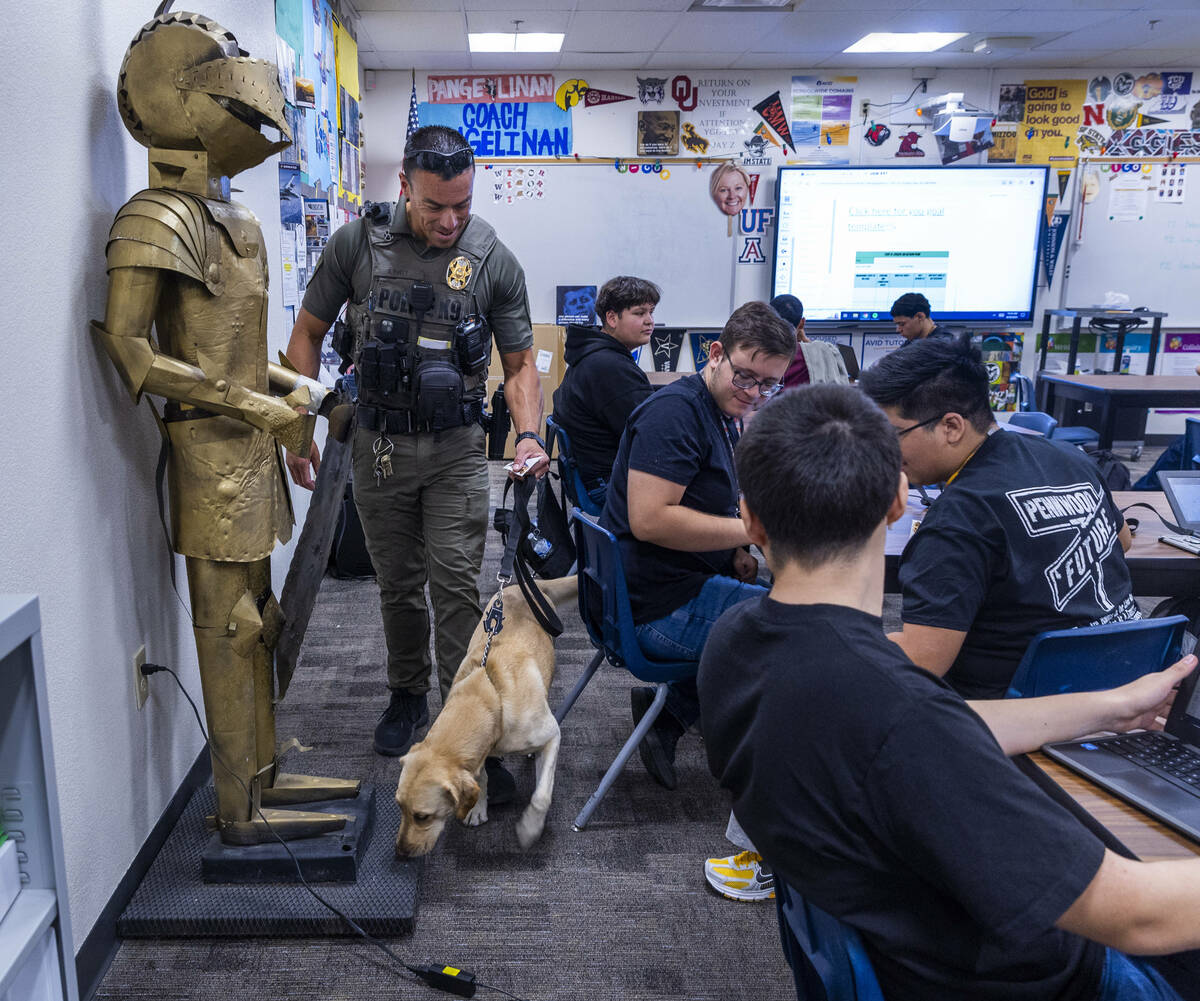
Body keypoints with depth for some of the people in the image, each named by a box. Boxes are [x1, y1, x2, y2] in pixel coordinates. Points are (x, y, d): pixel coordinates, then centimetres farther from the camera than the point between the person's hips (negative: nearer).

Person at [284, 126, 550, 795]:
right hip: (379, 444, 2)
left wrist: (529, 435, -16)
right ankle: (408, 695, 32)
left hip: (457, 446, -1)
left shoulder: (495, 262, -5)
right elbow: (309, 332, 5)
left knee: (457, 582, -7)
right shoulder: (357, 244, -4)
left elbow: (520, 364, 2)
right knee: (399, 582, 12)